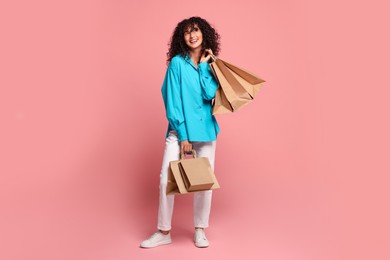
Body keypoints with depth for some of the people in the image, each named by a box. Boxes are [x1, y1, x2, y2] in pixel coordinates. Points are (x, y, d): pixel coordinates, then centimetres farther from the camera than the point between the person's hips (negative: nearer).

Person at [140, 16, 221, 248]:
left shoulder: (211, 64, 7)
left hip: (206, 129, 3)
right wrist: (182, 134, -12)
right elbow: (173, 100, -7)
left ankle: (200, 230, 23)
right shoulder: (177, 62, -2)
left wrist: (204, 65, -6)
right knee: (166, 178, -6)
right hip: (179, 129, -2)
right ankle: (164, 232, 12)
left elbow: (210, 94, -10)